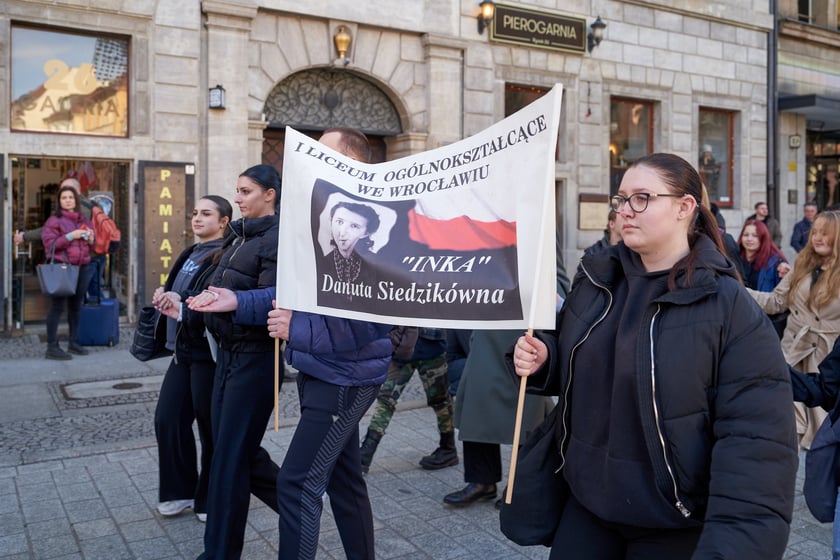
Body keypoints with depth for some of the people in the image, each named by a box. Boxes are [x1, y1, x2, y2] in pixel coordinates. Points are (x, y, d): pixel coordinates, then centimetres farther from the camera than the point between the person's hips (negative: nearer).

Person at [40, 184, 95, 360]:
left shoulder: (84, 220, 17)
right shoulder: (54, 220, -1)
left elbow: (92, 245, 24)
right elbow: (49, 244, -9)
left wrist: (91, 239, 1)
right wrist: (70, 236, -16)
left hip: (81, 267, 6)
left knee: (76, 306, 10)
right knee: (57, 306, -6)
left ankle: (73, 342, 20)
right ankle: (52, 347, -5)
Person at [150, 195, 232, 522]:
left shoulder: (226, 256, -12)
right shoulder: (190, 254, 16)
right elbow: (172, 291, 17)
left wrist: (182, 304, -21)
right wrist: (165, 297, -3)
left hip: (208, 352, -8)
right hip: (183, 350, 8)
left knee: (211, 426, 3)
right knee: (167, 419, 9)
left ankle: (210, 499, 20)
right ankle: (180, 490, 25)